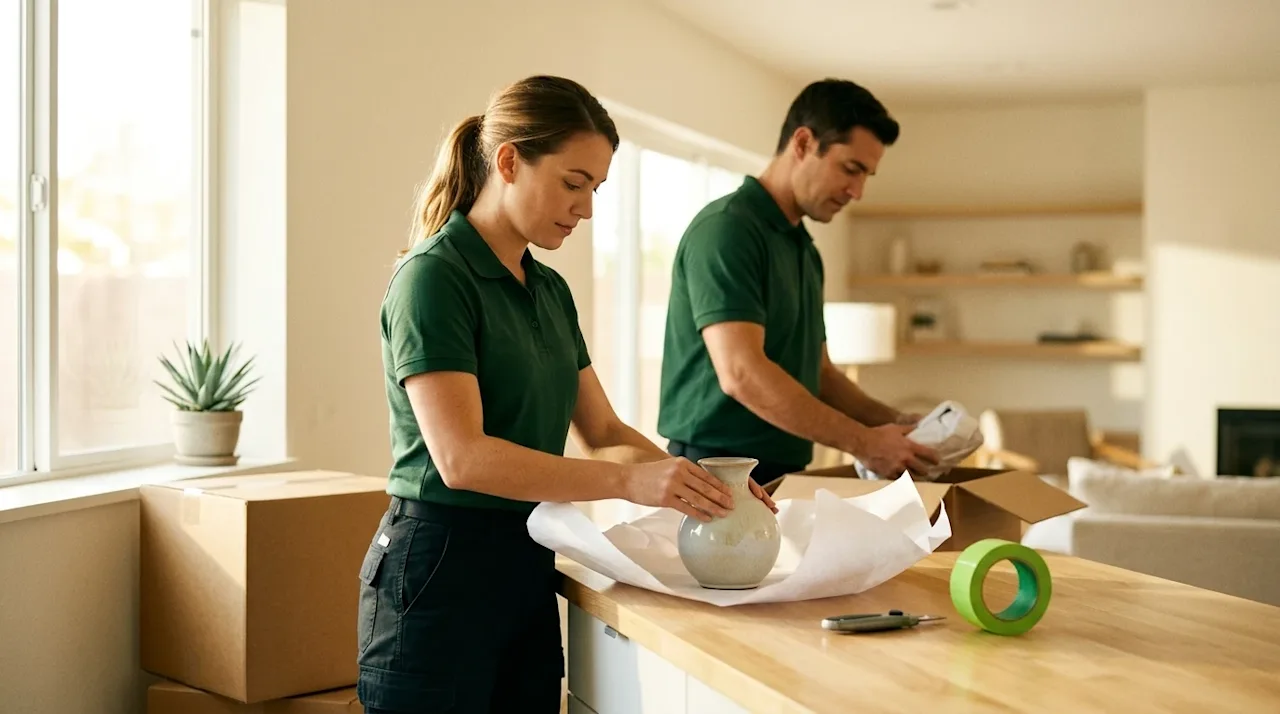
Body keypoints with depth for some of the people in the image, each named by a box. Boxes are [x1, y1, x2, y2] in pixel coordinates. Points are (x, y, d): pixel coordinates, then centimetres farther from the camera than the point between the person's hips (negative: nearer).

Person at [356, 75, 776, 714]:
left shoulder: (550, 291, 13)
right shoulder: (433, 277, -13)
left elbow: (602, 433, 13)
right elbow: (462, 457, -23)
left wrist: (688, 481, -5)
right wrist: (628, 481, -28)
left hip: (529, 568, 8)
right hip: (440, 571, -8)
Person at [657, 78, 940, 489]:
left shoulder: (804, 250, 14)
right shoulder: (727, 228, -14)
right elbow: (741, 373, -24)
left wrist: (890, 422, 3)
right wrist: (861, 442, -21)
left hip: (782, 474, 8)